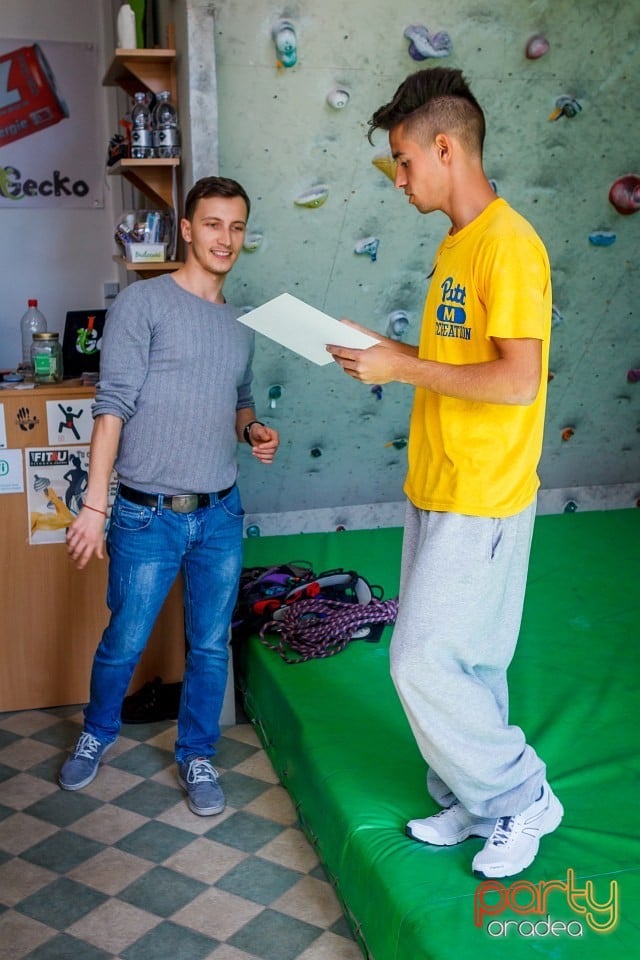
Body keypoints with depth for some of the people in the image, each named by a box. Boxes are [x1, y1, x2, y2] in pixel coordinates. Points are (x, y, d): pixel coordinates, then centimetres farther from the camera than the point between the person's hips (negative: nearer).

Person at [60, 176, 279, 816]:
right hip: (149, 517, -5)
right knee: (123, 644, 9)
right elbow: (114, 405, -12)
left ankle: (196, 755, 31)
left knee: (211, 647, 12)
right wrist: (94, 505, -16)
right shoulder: (143, 302, -7)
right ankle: (97, 733, 37)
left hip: (221, 516, 5)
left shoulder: (239, 324, 12)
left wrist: (253, 429, 1)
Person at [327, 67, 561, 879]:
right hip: (436, 494, 9)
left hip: (480, 504, -9)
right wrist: (384, 349, 6)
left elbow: (518, 379, -24)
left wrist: (402, 368, -17)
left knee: (424, 664, -4)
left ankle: (521, 797, 17)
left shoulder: (508, 244, -16)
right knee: (458, 664, 16)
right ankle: (470, 803, 32)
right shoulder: (454, 244, 13)